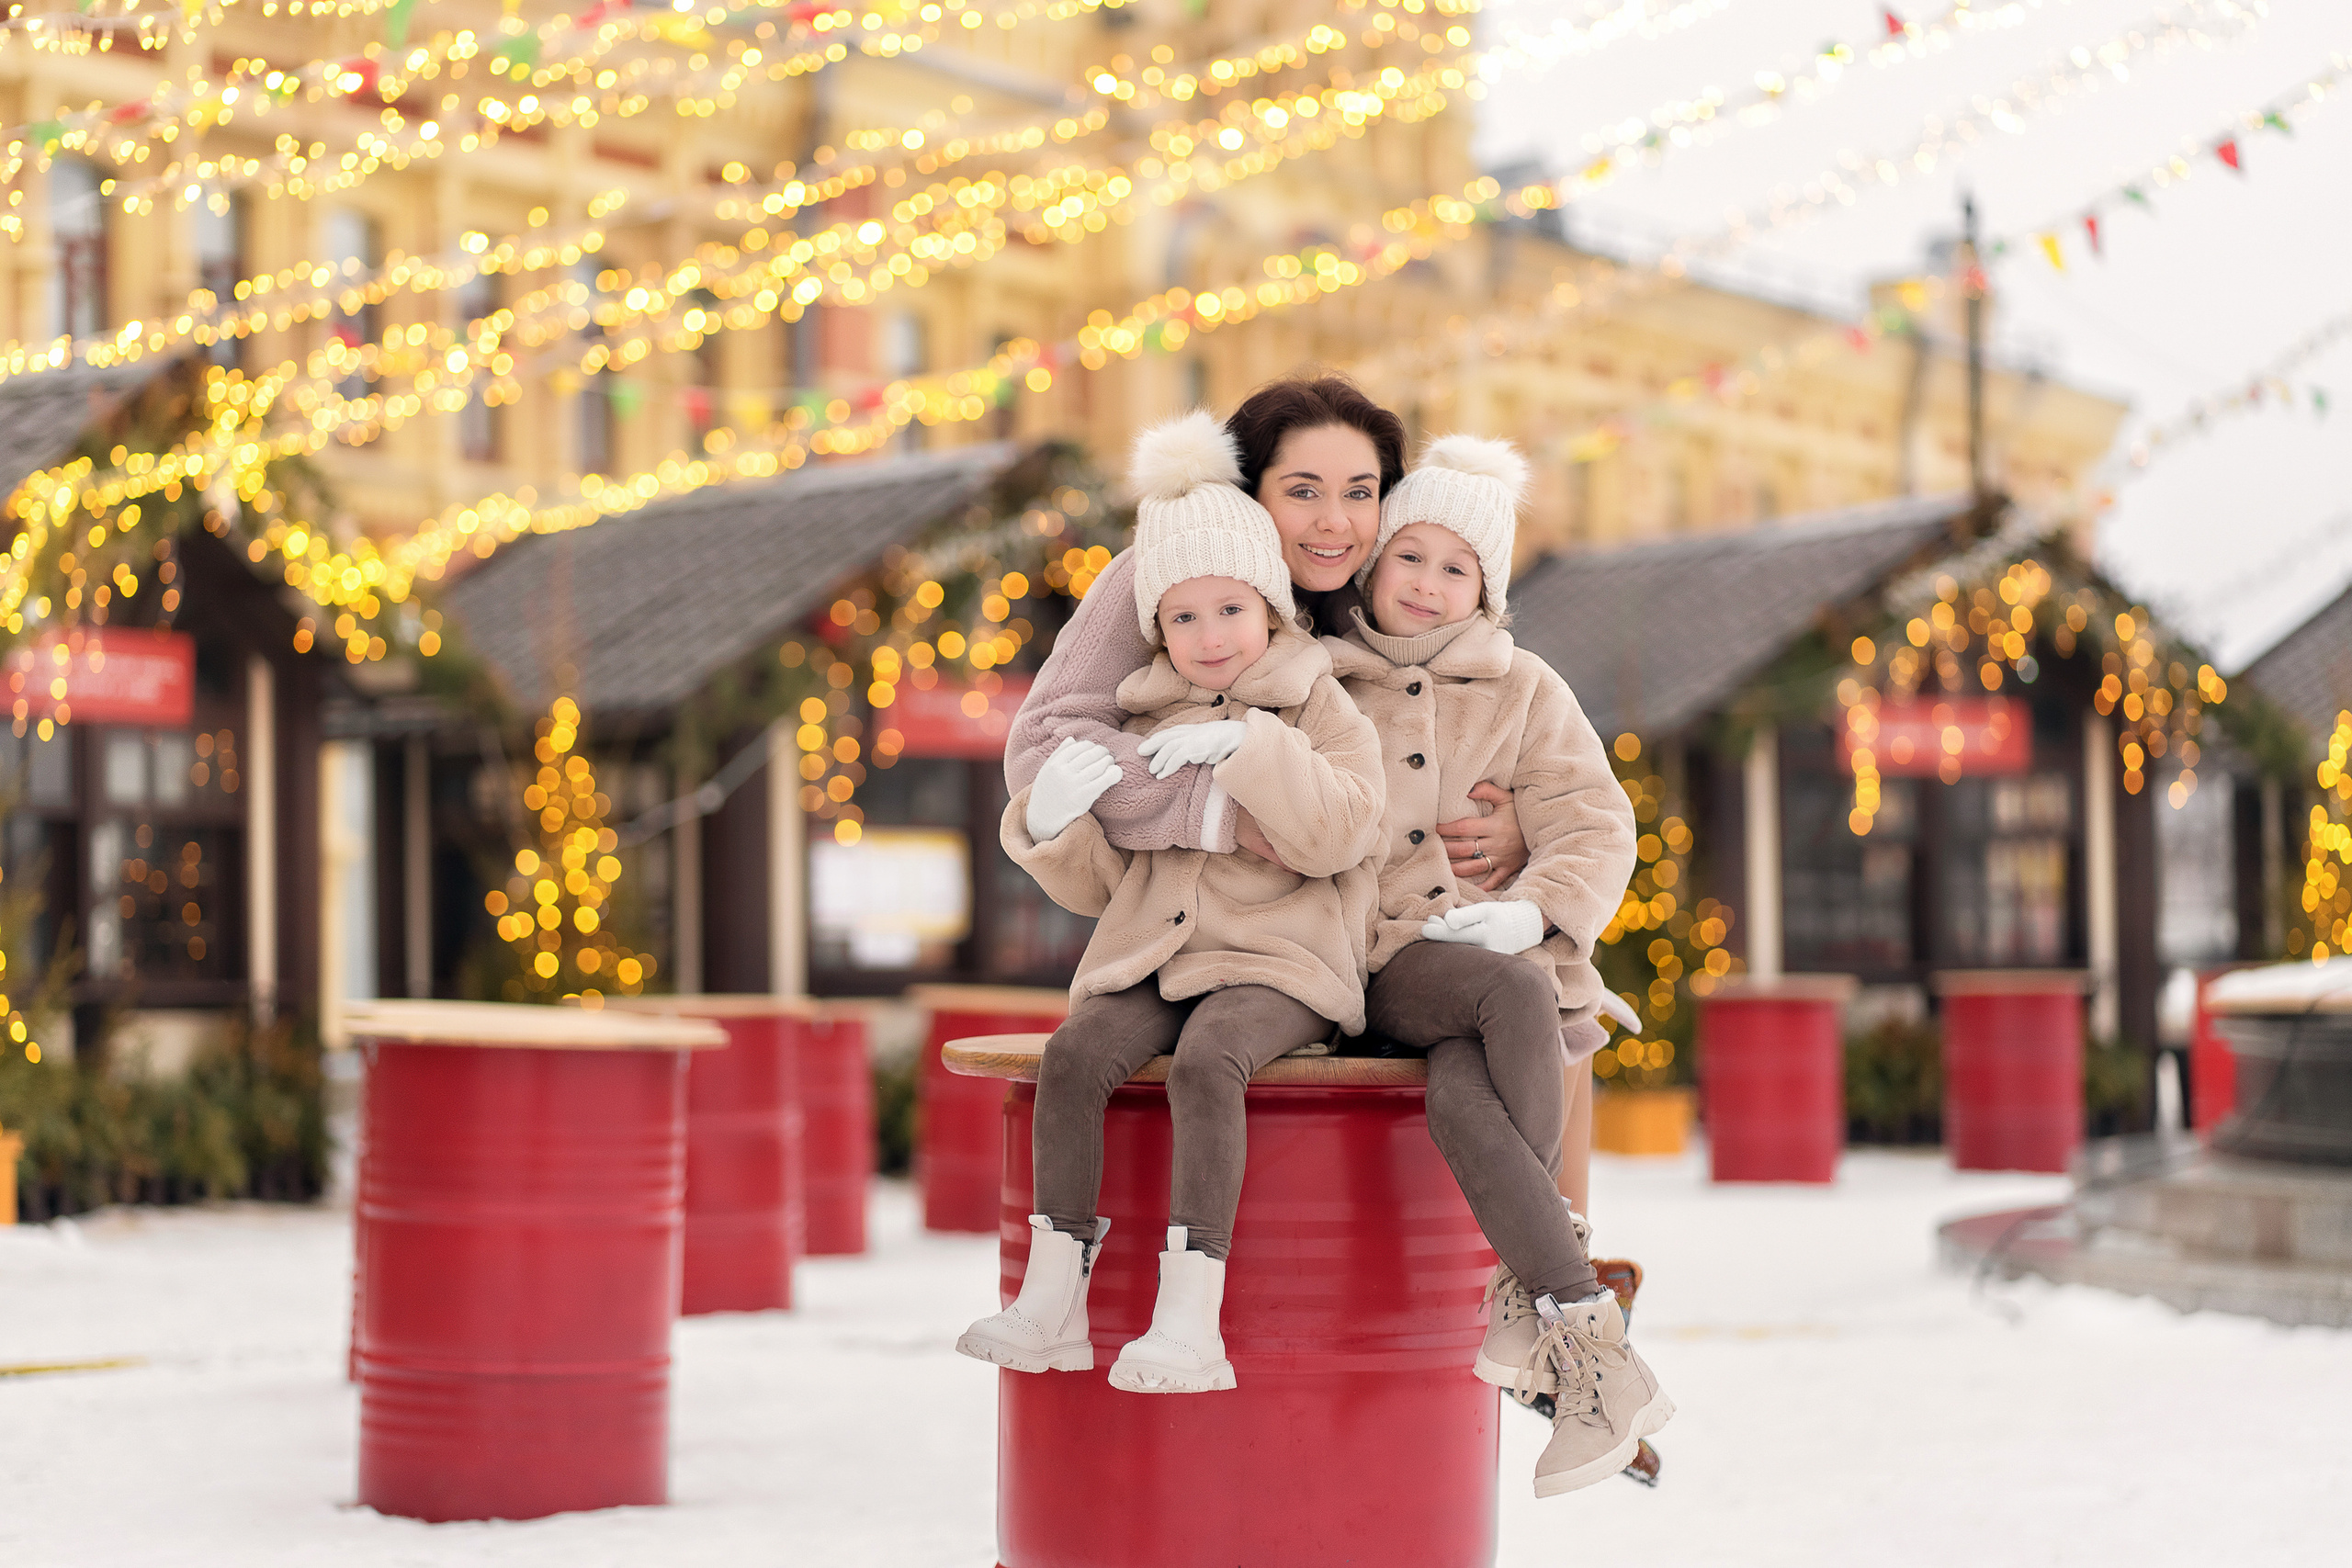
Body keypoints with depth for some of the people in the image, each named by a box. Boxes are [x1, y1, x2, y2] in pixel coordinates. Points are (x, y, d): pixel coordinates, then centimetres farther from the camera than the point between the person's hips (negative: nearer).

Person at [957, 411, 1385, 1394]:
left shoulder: (1321, 712, 7)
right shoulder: (1143, 727, 18)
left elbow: (1337, 835, -10)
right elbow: (1098, 884, 17)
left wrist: (1247, 748, -18)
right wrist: (1049, 824, -5)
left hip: (1277, 964, -4)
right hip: (1152, 960, 4)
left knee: (1206, 1061, -34)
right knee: (1073, 1054, -25)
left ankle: (1190, 1318, -37)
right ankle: (1052, 1298, -23)